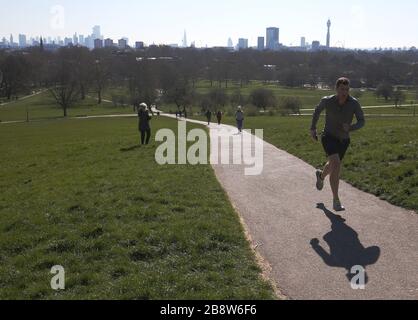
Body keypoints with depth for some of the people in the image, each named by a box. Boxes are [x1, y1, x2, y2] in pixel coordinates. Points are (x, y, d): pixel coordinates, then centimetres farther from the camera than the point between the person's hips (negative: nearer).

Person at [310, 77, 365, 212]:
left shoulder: (354, 103, -20)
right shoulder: (327, 101, -20)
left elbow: (362, 121, -13)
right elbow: (318, 110, 2)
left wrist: (350, 128, -34)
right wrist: (313, 128, 6)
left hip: (344, 140, 4)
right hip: (329, 137, -4)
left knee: (333, 165, 25)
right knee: (336, 165, -25)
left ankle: (321, 175, 63)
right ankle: (336, 201, -19)